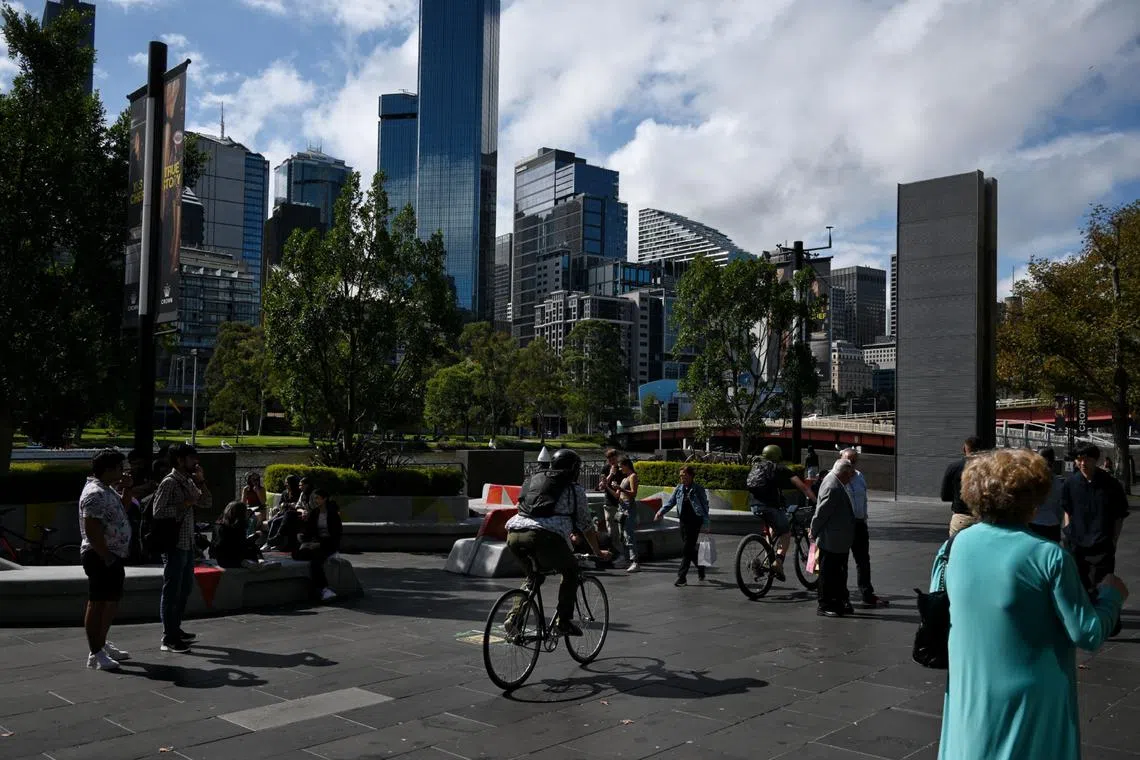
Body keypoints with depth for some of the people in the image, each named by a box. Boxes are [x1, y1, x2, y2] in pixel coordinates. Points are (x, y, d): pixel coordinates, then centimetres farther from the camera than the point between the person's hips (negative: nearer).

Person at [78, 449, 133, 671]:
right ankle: (95, 654, 3)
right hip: (101, 557, -11)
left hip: (113, 556, 11)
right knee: (97, 604, -3)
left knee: (111, 602, 18)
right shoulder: (95, 494, -19)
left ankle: (102, 644, 31)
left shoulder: (107, 490, 13)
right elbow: (91, 530, -24)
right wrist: (107, 558, -22)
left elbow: (120, 512, 26)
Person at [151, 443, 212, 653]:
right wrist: (183, 505, -19)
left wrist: (201, 482, 2)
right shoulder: (169, 483, -13)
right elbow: (158, 512, -20)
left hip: (188, 543, 9)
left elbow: (207, 503, 13)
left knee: (185, 588, 18)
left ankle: (176, 629, 30)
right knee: (172, 590, -4)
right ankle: (168, 638, 2)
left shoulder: (189, 482, 13)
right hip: (174, 545, -9)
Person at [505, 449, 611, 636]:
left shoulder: (534, 479, 29)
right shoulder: (575, 489, 16)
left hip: (514, 535, 5)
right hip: (545, 536, -5)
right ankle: (564, 620, 14)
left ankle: (514, 616, 17)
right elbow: (586, 526, 20)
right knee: (571, 570, 21)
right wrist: (598, 553, 35)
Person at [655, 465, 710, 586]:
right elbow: (670, 502, 5)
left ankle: (681, 576, -6)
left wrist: (705, 524, -10)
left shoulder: (698, 489, -5)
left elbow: (705, 506, -4)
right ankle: (700, 567, 37)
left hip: (695, 522, -5)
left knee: (687, 549, -8)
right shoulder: (679, 489, 8)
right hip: (684, 521, 5)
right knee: (690, 549, 13)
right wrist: (660, 512, -13)